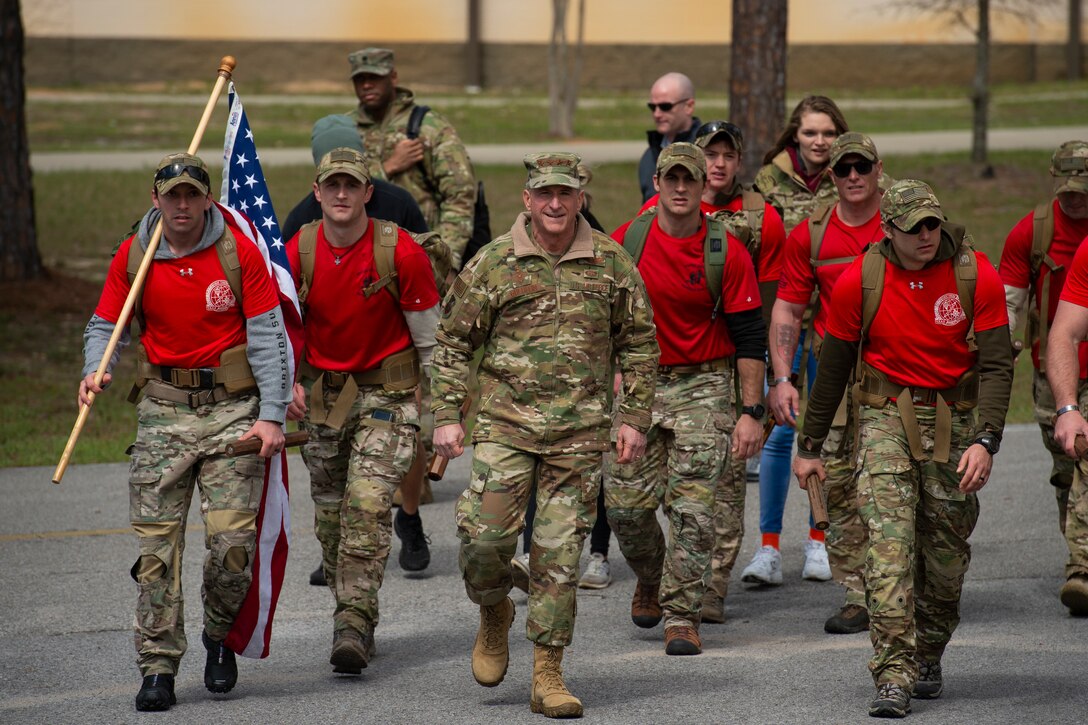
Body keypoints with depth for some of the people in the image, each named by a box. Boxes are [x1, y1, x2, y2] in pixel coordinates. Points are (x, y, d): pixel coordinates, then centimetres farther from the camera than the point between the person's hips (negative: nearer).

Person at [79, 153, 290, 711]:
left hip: (233, 407, -2)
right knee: (156, 541, -4)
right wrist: (95, 371, -15)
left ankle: (220, 637, 19)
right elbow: (106, 325, 8)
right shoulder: (133, 256, 1)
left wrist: (272, 414, -8)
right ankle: (158, 668, 2)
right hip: (164, 409, 2)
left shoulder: (238, 250, -5)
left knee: (232, 538, -8)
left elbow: (266, 334, -3)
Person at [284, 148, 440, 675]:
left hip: (387, 390, -4)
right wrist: (287, 381, -8)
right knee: (330, 514, 8)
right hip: (322, 391, 4)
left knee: (367, 503, -17)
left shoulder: (401, 252, -13)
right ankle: (355, 616, 25)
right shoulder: (297, 253, -6)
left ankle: (354, 624, -19)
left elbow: (428, 338, -5)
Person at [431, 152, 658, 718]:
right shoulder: (493, 263, 0)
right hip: (505, 424, -1)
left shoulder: (611, 263, 4)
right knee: (484, 534, -12)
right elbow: (452, 342, 6)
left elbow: (638, 345, 11)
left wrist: (635, 417, 5)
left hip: (580, 434, 1)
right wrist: (447, 416, -1)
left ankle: (548, 676, 8)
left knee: (559, 553, 1)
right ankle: (494, 617, 20)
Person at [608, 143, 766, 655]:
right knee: (626, 503, 0)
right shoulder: (626, 242, -1)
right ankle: (650, 579, 30)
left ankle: (682, 615, -1)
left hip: (703, 387, -2)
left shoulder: (727, 252, -6)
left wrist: (752, 412, -8)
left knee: (692, 507, -9)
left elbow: (749, 337, -4)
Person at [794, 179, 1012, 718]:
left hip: (954, 420, 1)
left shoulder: (976, 275, -9)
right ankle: (893, 676, -20)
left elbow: (997, 366, -10)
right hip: (886, 416, -1)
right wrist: (810, 446, 7)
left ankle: (928, 657, 31)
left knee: (946, 548, 8)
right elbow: (833, 366, 3)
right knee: (889, 540, -16)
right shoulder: (860, 280, -8)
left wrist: (985, 441, -22)